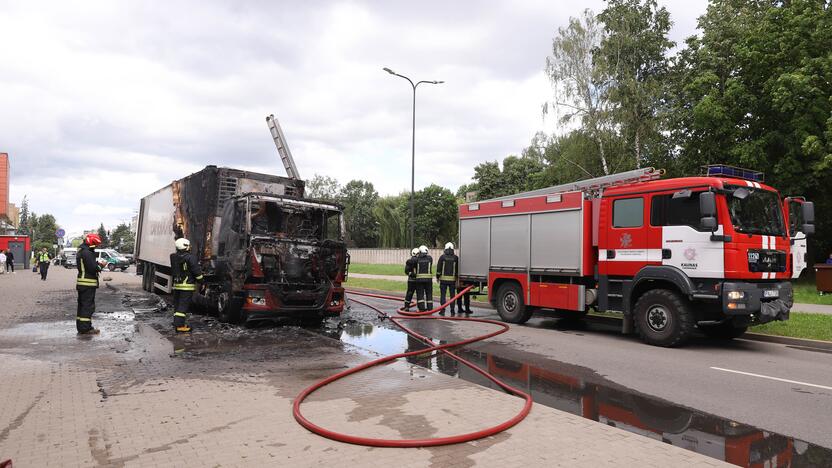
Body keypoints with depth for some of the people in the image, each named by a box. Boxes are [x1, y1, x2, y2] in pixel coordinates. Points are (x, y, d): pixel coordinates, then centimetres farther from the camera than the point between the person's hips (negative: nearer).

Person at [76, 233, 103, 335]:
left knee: (82, 304, 16)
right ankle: (85, 328, -5)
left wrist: (97, 262, 4)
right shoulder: (87, 253, -18)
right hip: (88, 283, -11)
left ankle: (80, 326, 24)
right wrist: (100, 265, -6)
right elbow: (93, 268, -23)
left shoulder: (82, 251, 16)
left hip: (82, 283, 11)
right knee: (88, 305, -7)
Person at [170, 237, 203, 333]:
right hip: (187, 285, -7)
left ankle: (177, 323, 22)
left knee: (177, 305, 15)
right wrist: (201, 281, -5)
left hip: (176, 285, 7)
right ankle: (179, 325, -9)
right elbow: (197, 271, -14)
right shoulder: (190, 257, -14)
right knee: (183, 305, -7)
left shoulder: (174, 257, 9)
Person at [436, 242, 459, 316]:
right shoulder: (455, 258, 2)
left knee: (443, 295, 4)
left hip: (443, 279, -1)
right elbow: (457, 269, 3)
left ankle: (442, 310, 1)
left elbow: (438, 268, -1)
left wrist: (437, 277, 9)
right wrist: (457, 278, 11)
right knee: (452, 295, 6)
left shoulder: (442, 257, -2)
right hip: (452, 279, 1)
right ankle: (452, 311, 5)